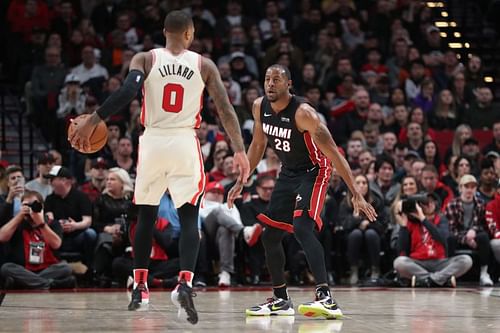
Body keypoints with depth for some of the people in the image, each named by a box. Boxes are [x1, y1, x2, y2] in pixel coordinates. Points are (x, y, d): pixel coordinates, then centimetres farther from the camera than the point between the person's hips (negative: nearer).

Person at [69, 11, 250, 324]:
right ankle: (185, 283, -20)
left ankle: (140, 288, 18)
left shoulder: (144, 59, 2)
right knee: (189, 218, 1)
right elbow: (226, 109, 0)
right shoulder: (204, 65, 5)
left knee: (146, 216, 15)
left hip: (153, 142, 1)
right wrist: (240, 151, 2)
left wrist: (92, 122, -12)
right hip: (185, 144, -1)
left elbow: (127, 92, -14)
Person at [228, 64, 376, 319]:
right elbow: (258, 145, 12)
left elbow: (334, 154, -27)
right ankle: (280, 300, 23)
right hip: (288, 173, 8)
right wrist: (241, 182, 13)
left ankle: (326, 298, -37)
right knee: (270, 235, 8)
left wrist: (356, 195, -29)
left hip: (313, 172, -8)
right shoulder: (260, 107, -7)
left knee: (301, 226, -29)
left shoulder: (303, 113, -27)